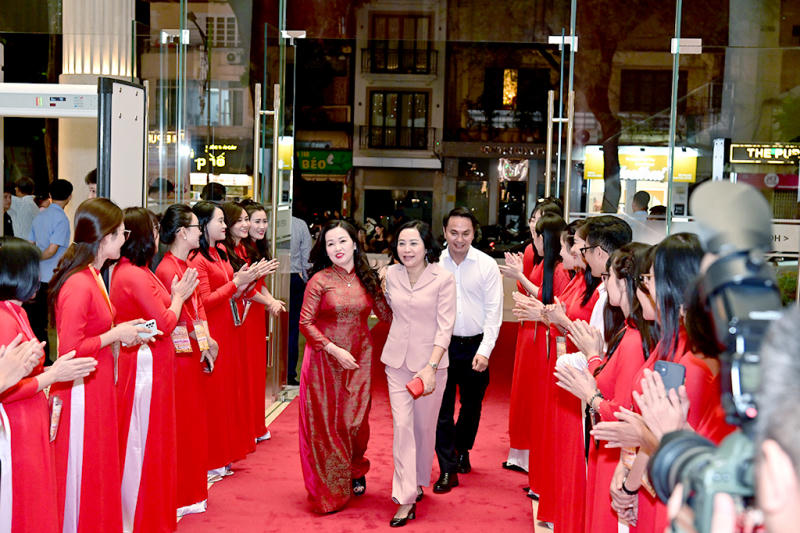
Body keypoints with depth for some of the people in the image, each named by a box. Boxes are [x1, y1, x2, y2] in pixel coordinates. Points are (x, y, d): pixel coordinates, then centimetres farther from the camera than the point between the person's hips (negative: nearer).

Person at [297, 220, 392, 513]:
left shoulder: (367, 279, 4)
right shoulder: (320, 280, -6)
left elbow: (387, 315, 1)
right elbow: (306, 323, -8)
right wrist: (334, 350, -15)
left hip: (358, 360, 2)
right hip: (324, 360, -2)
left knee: (356, 421, 5)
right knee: (327, 423, 3)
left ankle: (356, 473, 31)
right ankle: (329, 490, 16)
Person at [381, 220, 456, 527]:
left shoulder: (443, 279, -12)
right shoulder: (391, 274, 0)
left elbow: (445, 327, -13)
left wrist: (431, 367, -21)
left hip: (430, 360, -2)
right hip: (397, 359, 3)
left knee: (425, 426, 9)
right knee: (402, 425, -4)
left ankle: (419, 482, 31)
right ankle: (406, 498, -2)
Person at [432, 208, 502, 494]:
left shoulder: (487, 265, -4)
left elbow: (494, 312, -4)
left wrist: (484, 350, -12)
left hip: (476, 345, 1)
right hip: (442, 344, 0)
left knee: (471, 404, 15)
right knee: (442, 406, -2)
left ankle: (462, 450, 40)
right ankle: (448, 470, 6)